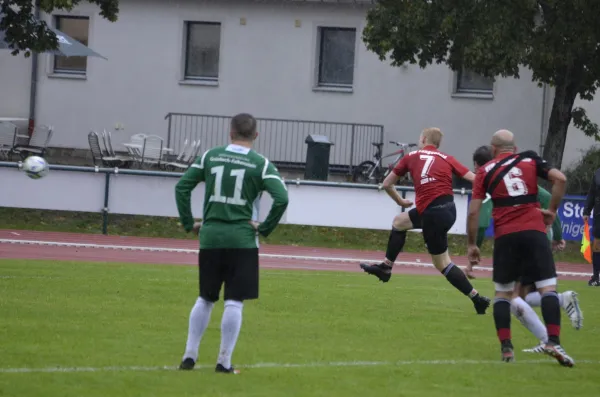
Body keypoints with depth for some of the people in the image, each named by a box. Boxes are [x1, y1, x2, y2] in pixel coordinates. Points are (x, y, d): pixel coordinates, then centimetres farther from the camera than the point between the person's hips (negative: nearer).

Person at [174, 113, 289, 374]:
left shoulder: (210, 156, 6)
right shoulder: (260, 164, -4)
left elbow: (182, 187, 4)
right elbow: (282, 198, -15)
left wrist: (189, 224, 10)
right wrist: (265, 228, -4)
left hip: (210, 237, 3)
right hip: (242, 240, -3)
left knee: (205, 299, 16)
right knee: (234, 302, 1)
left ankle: (189, 355, 13)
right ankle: (224, 362, 0)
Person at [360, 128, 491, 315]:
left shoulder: (412, 157, 7)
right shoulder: (447, 159, 12)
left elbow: (387, 184, 15)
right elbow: (475, 180, 0)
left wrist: (400, 201, 32)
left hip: (432, 214, -6)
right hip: (448, 207, 6)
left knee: (442, 263, 6)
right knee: (399, 222, 27)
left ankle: (477, 298, 3)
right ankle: (386, 267, 34)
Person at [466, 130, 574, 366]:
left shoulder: (485, 171, 12)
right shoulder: (530, 160, 14)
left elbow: (473, 211, 6)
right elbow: (560, 179, -1)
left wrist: (472, 245, 13)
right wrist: (552, 211, 8)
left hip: (505, 236, 0)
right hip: (534, 231, 0)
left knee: (503, 292, 13)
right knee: (548, 287, -1)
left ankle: (506, 347, 4)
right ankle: (553, 342, -18)